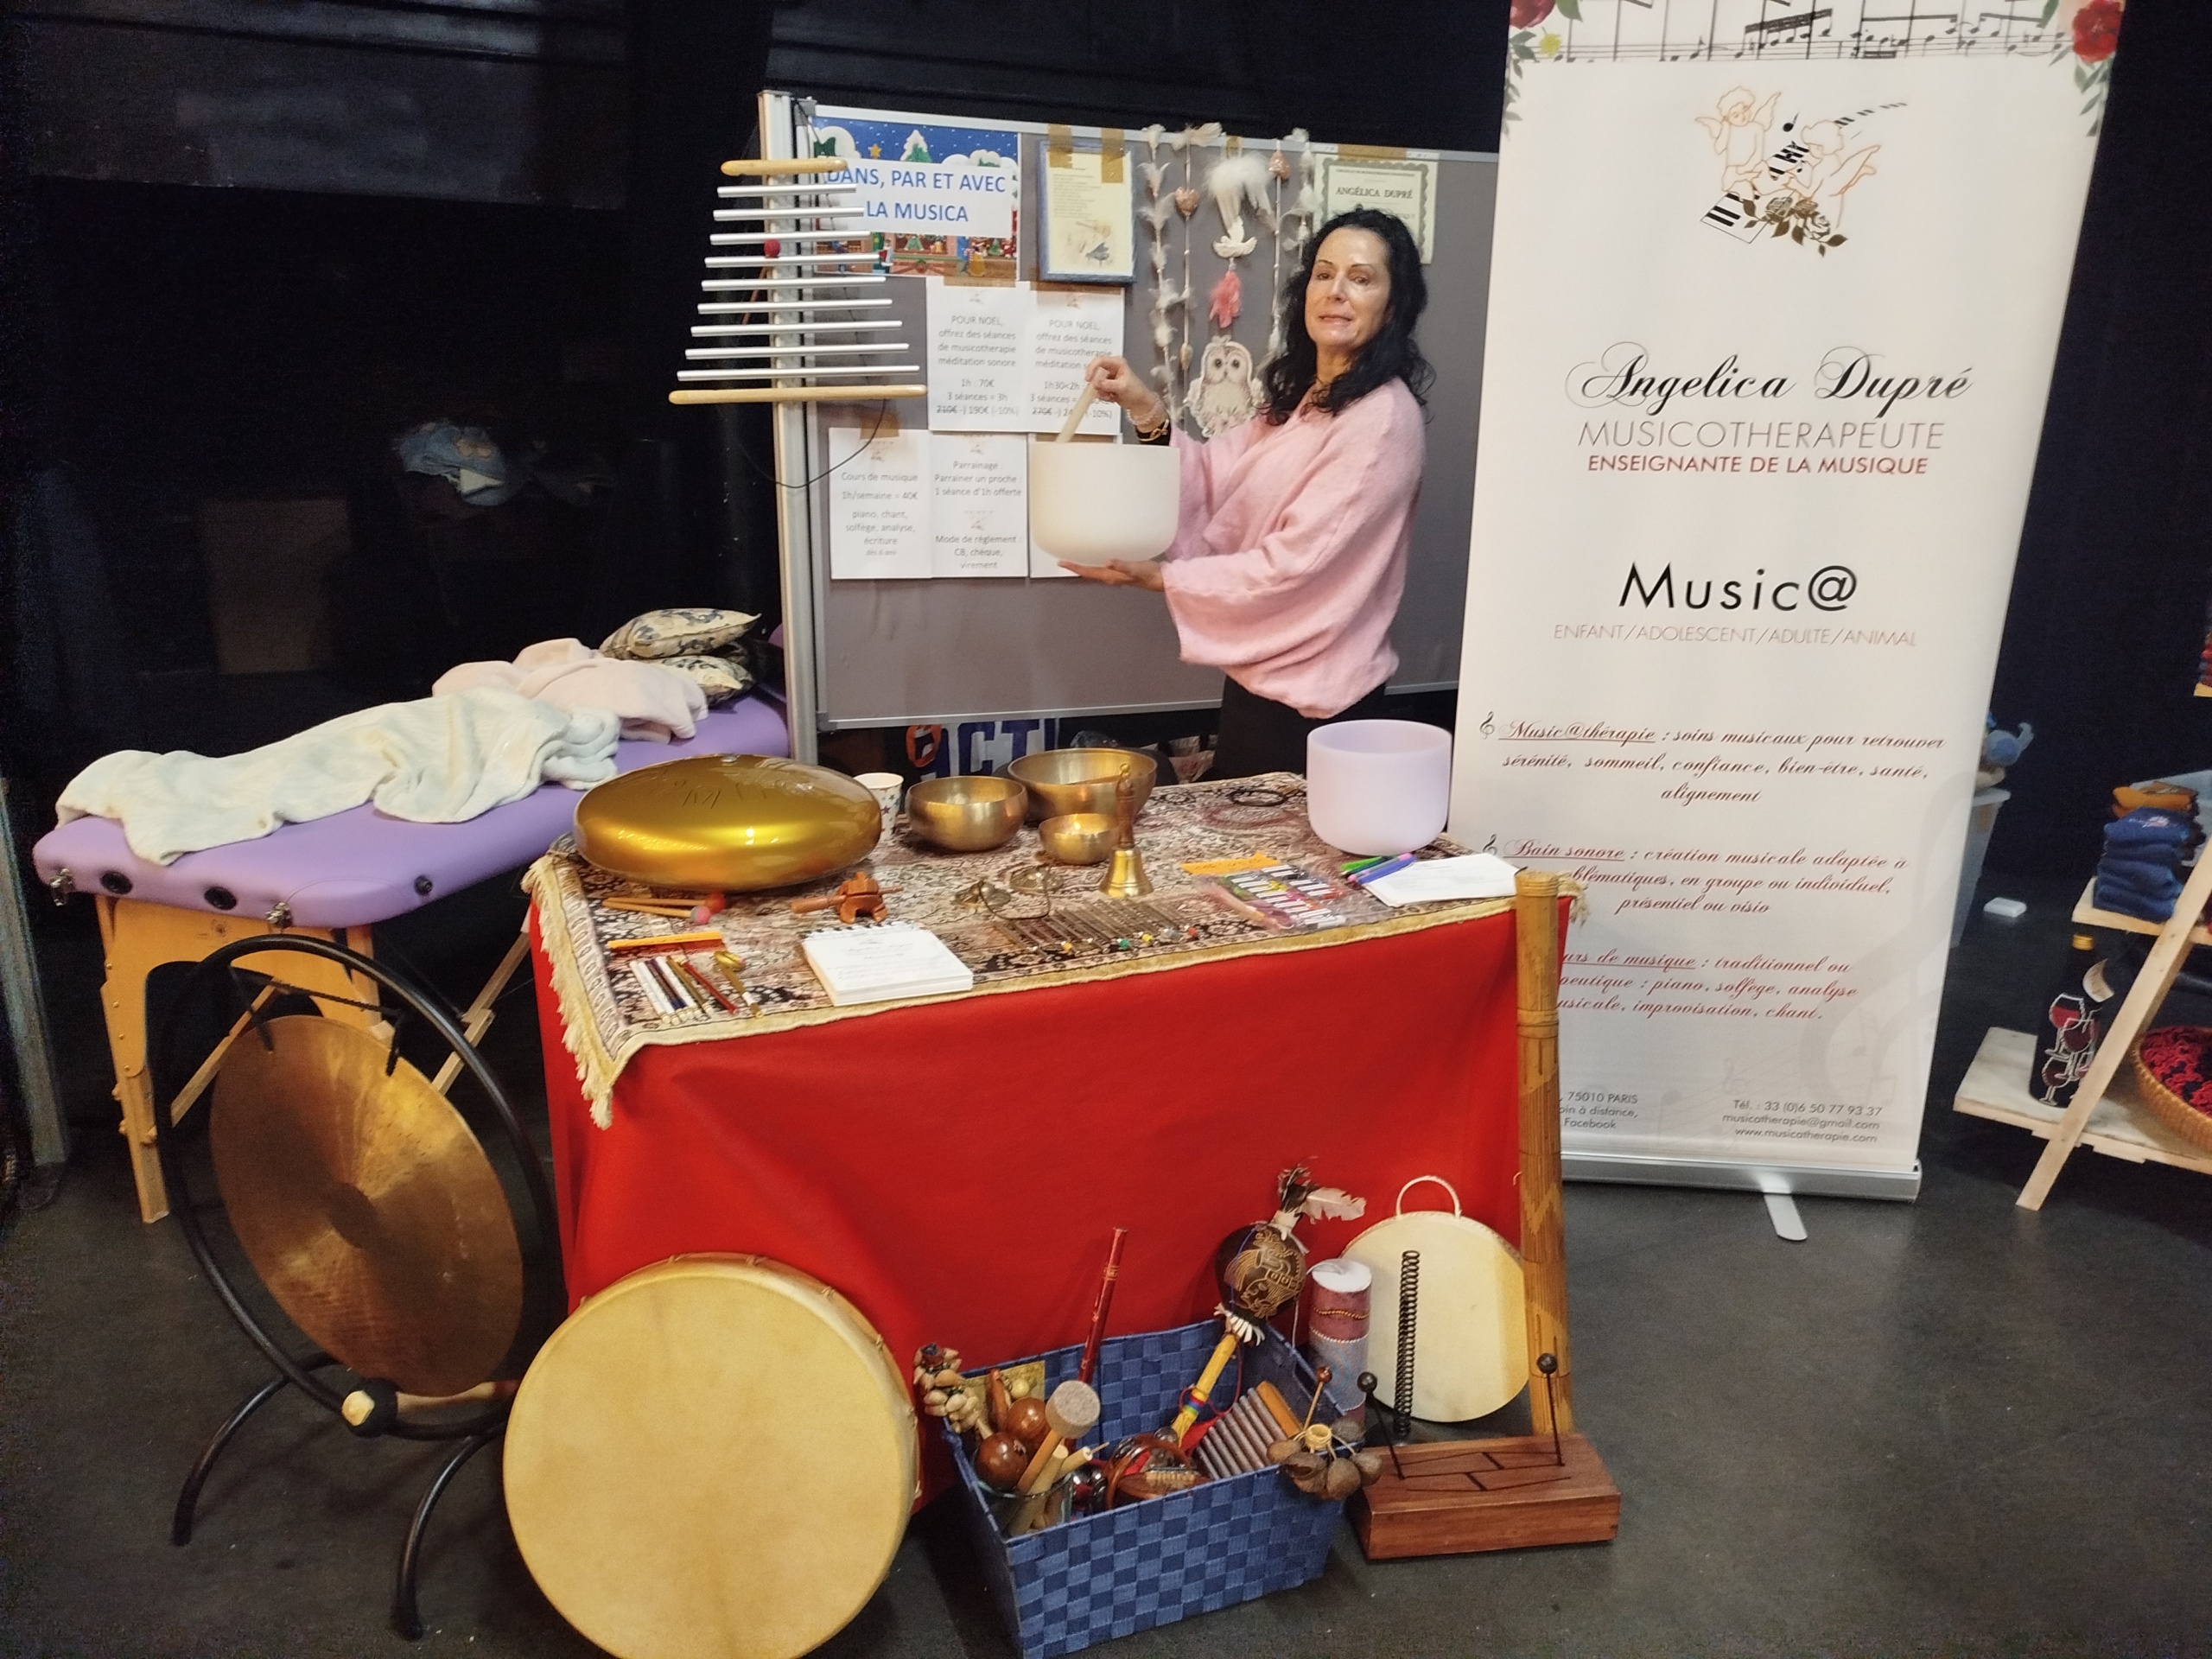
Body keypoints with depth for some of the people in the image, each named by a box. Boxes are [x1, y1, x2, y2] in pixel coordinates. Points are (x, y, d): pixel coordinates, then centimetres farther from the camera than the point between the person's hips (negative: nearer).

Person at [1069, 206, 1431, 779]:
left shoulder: (1381, 420, -18)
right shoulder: (1298, 398, 10)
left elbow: (1295, 565, -22)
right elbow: (1213, 481, 5)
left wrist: (1161, 577, -18)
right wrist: (1147, 410, -10)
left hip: (1312, 696, -8)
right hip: (1256, 674, 8)